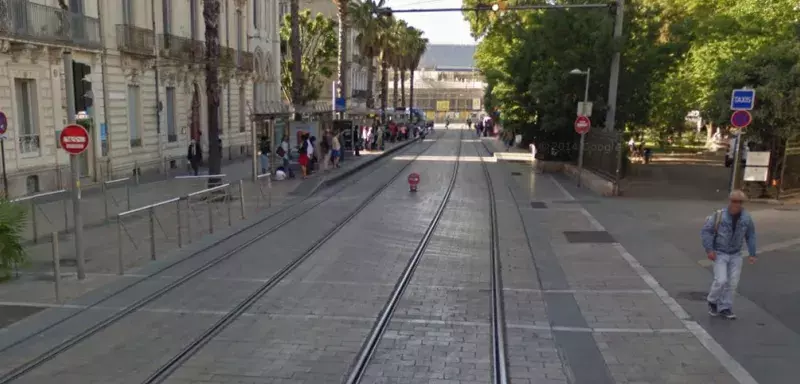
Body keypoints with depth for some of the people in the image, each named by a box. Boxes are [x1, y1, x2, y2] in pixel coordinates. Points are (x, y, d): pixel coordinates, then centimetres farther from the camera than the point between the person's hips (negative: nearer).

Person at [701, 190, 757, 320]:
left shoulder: (746, 218, -6)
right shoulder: (719, 215, -17)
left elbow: (750, 236, 6)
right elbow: (705, 231, -13)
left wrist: (752, 254, 3)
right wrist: (709, 250, -18)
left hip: (735, 255, 4)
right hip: (720, 254, -4)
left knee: (732, 283, 3)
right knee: (721, 280, -12)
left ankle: (725, 308, 16)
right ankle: (712, 301, 14)